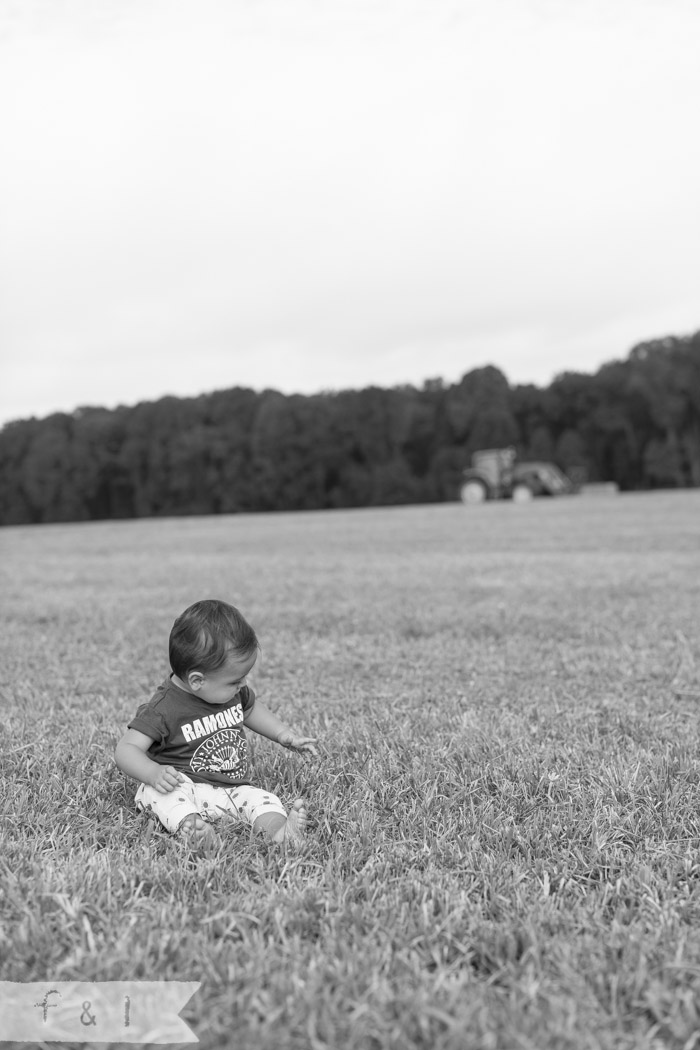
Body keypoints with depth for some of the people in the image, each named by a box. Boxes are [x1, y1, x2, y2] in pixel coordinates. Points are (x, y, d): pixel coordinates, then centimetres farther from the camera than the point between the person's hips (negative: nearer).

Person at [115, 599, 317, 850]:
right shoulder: (163, 709, -18)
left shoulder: (233, 692, 2)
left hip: (234, 788, 5)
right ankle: (188, 824, -59)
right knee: (158, 791, -34)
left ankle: (280, 831, -48)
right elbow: (126, 749, -20)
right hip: (184, 785, -5)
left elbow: (250, 708, 25)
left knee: (263, 799, -20)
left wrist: (285, 735, 18)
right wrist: (154, 773, -38)